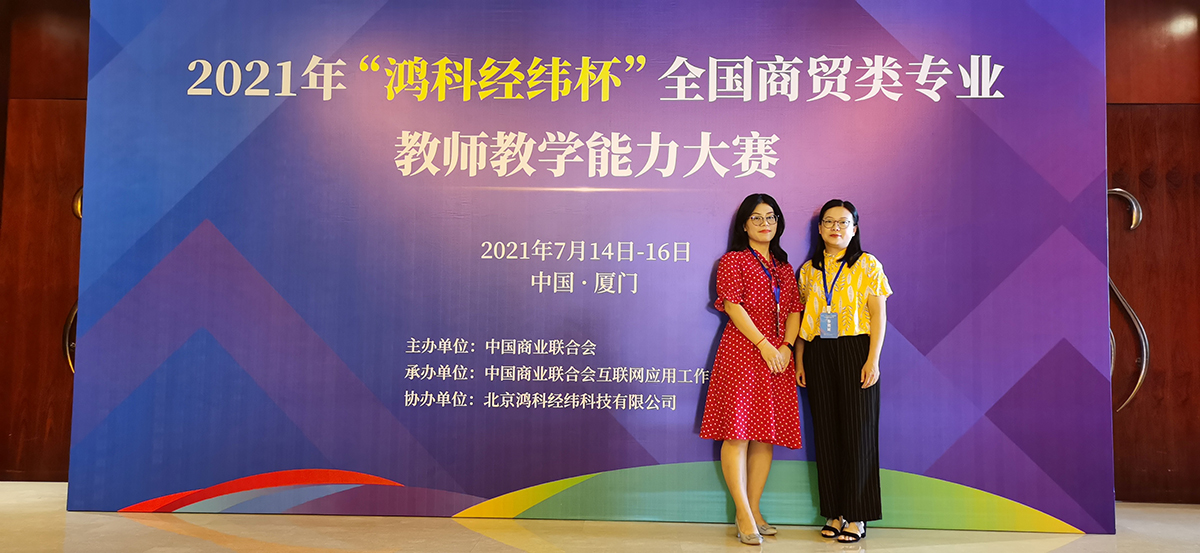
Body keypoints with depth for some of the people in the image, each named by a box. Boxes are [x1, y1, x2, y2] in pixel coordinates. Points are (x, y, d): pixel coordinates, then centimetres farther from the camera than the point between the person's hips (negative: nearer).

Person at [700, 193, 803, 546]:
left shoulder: (783, 266, 20)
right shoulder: (733, 260, 3)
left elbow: (794, 309, 13)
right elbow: (733, 305, -9)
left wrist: (787, 346, -5)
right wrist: (764, 344, -15)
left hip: (778, 355, 6)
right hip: (743, 350, -6)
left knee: (766, 435, 6)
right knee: (738, 432, -9)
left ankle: (754, 509, 14)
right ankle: (743, 515, -4)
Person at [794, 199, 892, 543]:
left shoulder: (867, 265, 3)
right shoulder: (808, 269, 12)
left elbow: (878, 315, -2)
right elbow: (801, 318, 13)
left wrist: (873, 360, -11)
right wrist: (799, 361, 8)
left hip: (855, 351, -3)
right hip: (818, 354, 3)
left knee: (857, 431, -3)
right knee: (826, 432, 5)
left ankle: (856, 517, 7)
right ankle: (835, 513, 14)